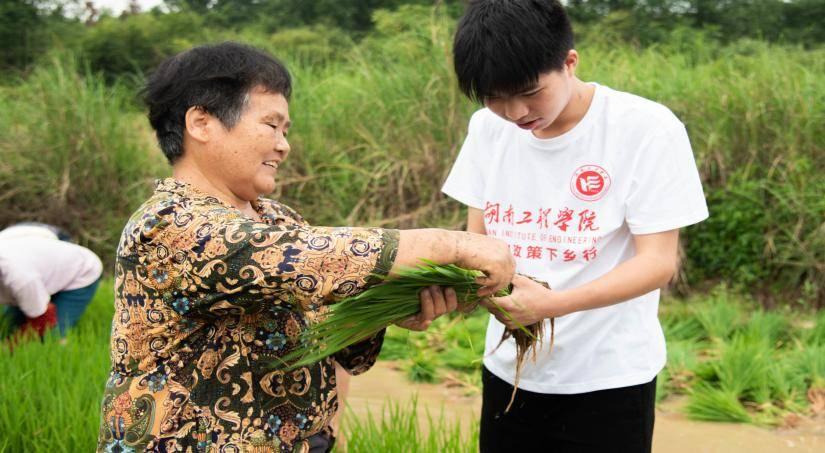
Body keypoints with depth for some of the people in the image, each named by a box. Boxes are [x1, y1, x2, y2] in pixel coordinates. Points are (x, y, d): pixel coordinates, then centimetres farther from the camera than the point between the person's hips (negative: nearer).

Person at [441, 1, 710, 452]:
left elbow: (658, 262, -17)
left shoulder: (646, 128, -16)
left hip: (608, 379, -4)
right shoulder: (488, 129, -1)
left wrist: (551, 304, -31)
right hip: (508, 370, 4)